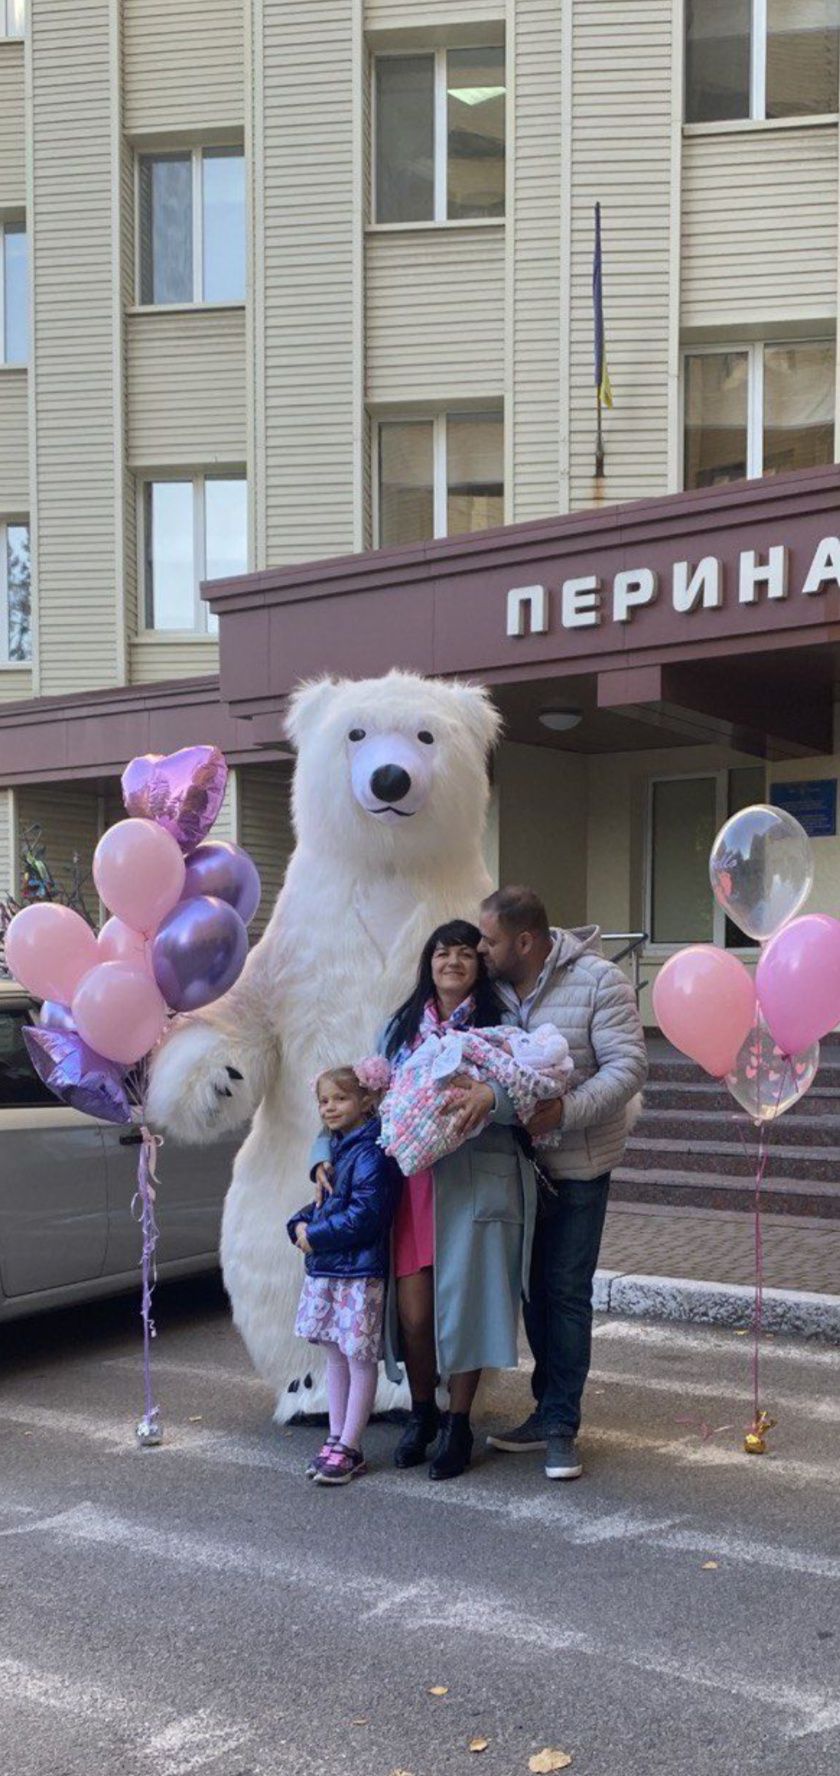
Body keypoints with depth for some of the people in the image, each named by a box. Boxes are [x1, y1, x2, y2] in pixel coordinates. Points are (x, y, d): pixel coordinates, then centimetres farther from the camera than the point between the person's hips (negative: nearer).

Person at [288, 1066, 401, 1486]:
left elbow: (363, 1215, -22)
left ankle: (349, 1450, 7)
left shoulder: (371, 1153, -16)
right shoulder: (336, 1149, 13)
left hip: (360, 1273, -9)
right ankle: (336, 1439, 25)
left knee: (359, 1358, 1)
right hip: (325, 1270, 9)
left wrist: (314, 1236, -13)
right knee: (334, 1355, 15)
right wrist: (300, 1224, 3)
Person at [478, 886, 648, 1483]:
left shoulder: (599, 982, -14)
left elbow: (629, 1066, -19)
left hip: (578, 1164, -5)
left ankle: (560, 1425, 6)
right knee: (535, 1287, 13)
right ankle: (550, 1410, 26)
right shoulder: (493, 988, 1)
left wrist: (563, 1111, -30)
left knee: (566, 1292, -3)